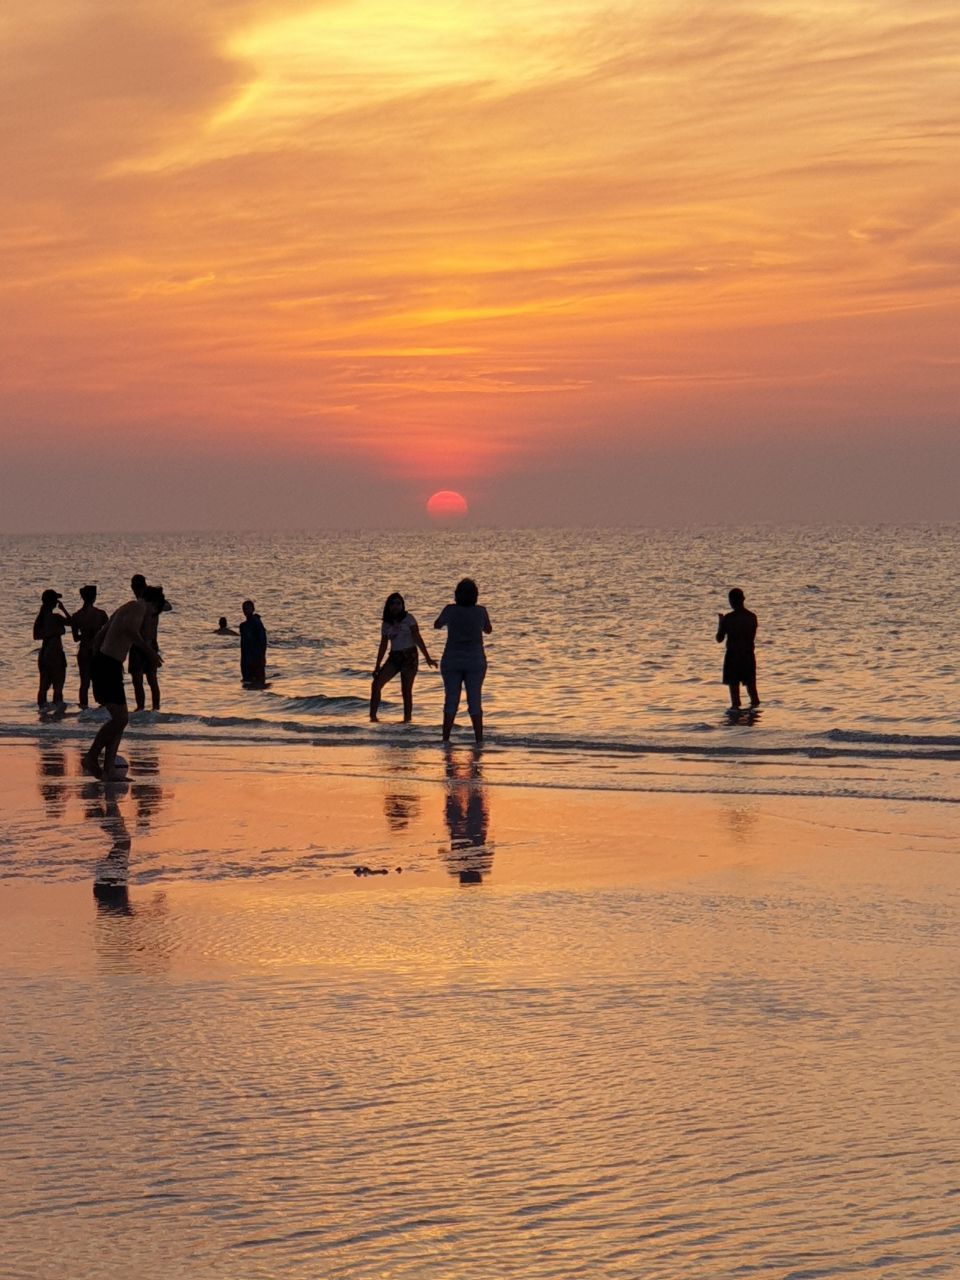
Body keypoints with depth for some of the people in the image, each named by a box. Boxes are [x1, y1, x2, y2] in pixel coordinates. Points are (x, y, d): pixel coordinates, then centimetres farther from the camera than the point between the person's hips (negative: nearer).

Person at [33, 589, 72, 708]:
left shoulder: (39, 617, 3)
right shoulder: (56, 618, -17)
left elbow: (36, 636, 9)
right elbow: (70, 622, -1)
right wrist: (62, 608, 4)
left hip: (43, 654, 7)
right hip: (56, 653, -7)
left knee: (44, 685, 12)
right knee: (58, 686, 0)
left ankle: (42, 707, 15)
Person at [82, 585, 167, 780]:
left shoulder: (125, 608, 24)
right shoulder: (139, 607, -5)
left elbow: (100, 636, 29)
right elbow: (129, 629, -25)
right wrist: (149, 651, -20)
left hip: (101, 663, 10)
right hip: (109, 666, -10)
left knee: (119, 719, 11)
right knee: (120, 718, -10)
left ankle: (108, 771, 8)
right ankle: (91, 758, -5)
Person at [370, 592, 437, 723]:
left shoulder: (408, 618, -1)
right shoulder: (386, 624, 10)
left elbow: (417, 639, -3)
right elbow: (383, 645, 14)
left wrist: (427, 658, -8)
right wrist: (377, 666, 13)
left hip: (409, 656, -4)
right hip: (394, 657, 4)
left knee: (406, 690, -7)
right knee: (376, 684, -11)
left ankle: (407, 719, 1)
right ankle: (373, 716, -9)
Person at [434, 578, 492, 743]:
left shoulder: (450, 610, -8)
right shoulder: (480, 611, -6)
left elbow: (437, 625, 10)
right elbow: (488, 630, 13)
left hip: (451, 662, 0)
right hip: (475, 661, 0)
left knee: (451, 701, 6)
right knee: (475, 702, 6)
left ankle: (446, 739, 2)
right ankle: (479, 740, 3)